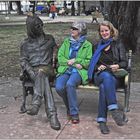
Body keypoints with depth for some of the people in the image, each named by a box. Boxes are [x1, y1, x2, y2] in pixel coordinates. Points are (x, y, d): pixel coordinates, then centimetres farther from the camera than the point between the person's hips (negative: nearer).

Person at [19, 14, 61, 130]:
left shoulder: (49, 39, 20)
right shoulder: (25, 44, 17)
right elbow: (23, 60, 8)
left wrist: (54, 62, 0)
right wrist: (30, 71, -12)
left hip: (47, 69, 0)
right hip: (33, 70, 0)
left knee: (41, 73, -39)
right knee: (43, 79, -37)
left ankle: (36, 104, -51)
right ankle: (52, 114, -49)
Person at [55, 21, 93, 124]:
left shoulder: (87, 45, 9)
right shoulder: (66, 42, 18)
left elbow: (90, 62, 1)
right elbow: (60, 57, 8)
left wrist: (76, 60, -9)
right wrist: (74, 64, -7)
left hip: (80, 71, -3)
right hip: (65, 70, 3)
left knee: (70, 84, -35)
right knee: (59, 87, -26)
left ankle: (74, 113, -22)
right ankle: (69, 107, 2)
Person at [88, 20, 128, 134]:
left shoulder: (118, 44, 16)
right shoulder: (98, 45, 26)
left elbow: (124, 62, 7)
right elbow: (93, 63, 20)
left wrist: (118, 66, -17)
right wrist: (98, 67, -4)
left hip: (115, 76, -1)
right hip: (99, 75, 1)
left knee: (104, 86, -37)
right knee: (106, 76, -39)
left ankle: (102, 120, -41)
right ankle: (114, 110, -51)